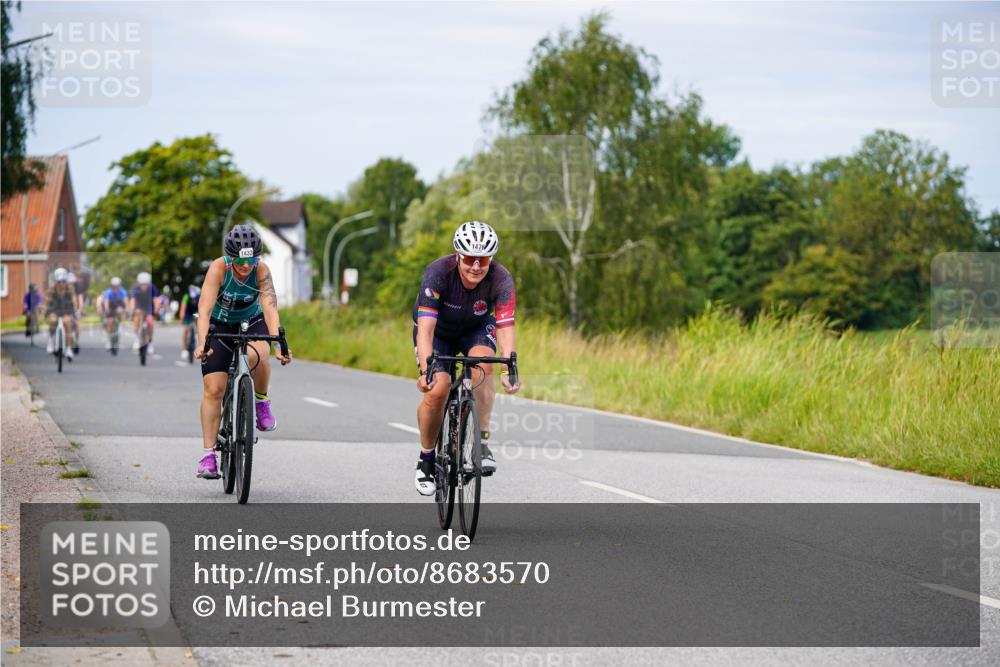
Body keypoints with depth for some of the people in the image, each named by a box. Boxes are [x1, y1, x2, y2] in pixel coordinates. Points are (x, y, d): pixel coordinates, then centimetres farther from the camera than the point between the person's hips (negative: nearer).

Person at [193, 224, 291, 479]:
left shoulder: (261, 271, -25)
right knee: (213, 389, -10)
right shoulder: (219, 268, -28)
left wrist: (279, 345, -49)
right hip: (220, 325, 0)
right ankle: (208, 453, -5)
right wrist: (202, 343, -52)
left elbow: (270, 308, -34)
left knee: (257, 355, -35)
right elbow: (205, 308, -36)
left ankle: (261, 402, -7)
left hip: (252, 322, 0)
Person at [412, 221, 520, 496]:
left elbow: (506, 328, -37)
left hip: (476, 328, 1)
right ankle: (426, 458, 3)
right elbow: (425, 328, -40)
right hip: (438, 331, -1)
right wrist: (426, 371, -55)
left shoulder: (501, 279, -30)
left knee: (483, 365, -31)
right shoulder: (438, 273, -35)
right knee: (436, 390, -20)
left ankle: (482, 442, -23)